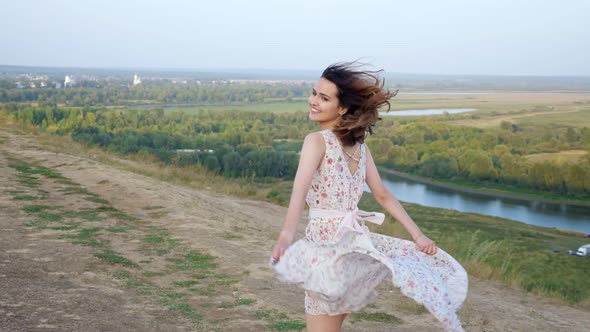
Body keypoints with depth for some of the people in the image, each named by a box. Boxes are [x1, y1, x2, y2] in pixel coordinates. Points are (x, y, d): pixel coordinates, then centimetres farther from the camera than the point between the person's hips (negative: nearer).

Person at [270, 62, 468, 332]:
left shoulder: (317, 141, -11)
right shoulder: (359, 146, 10)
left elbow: (300, 190, -28)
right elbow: (383, 195, 10)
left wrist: (285, 237, -40)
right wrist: (417, 234, 12)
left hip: (326, 245, -7)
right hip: (353, 242, 7)